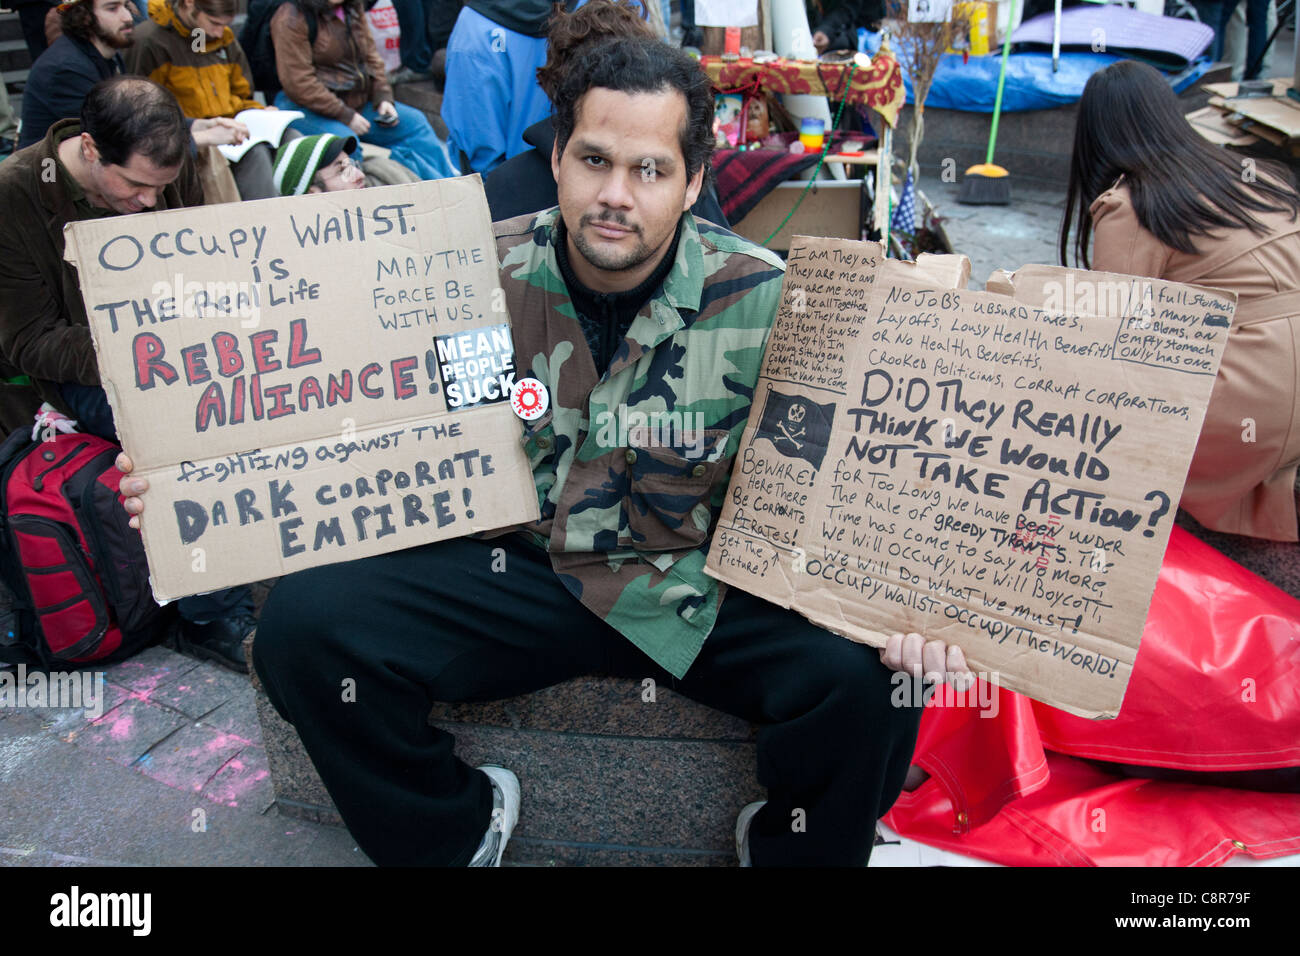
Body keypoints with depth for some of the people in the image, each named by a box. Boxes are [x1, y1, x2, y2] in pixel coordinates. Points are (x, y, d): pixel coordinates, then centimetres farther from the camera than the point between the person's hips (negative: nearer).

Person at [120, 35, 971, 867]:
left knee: (871, 676, -26)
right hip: (514, 569, 2)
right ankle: (454, 828, 13)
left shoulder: (765, 302, -9)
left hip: (704, 588, -1)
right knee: (304, 623, -18)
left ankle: (790, 849, 13)